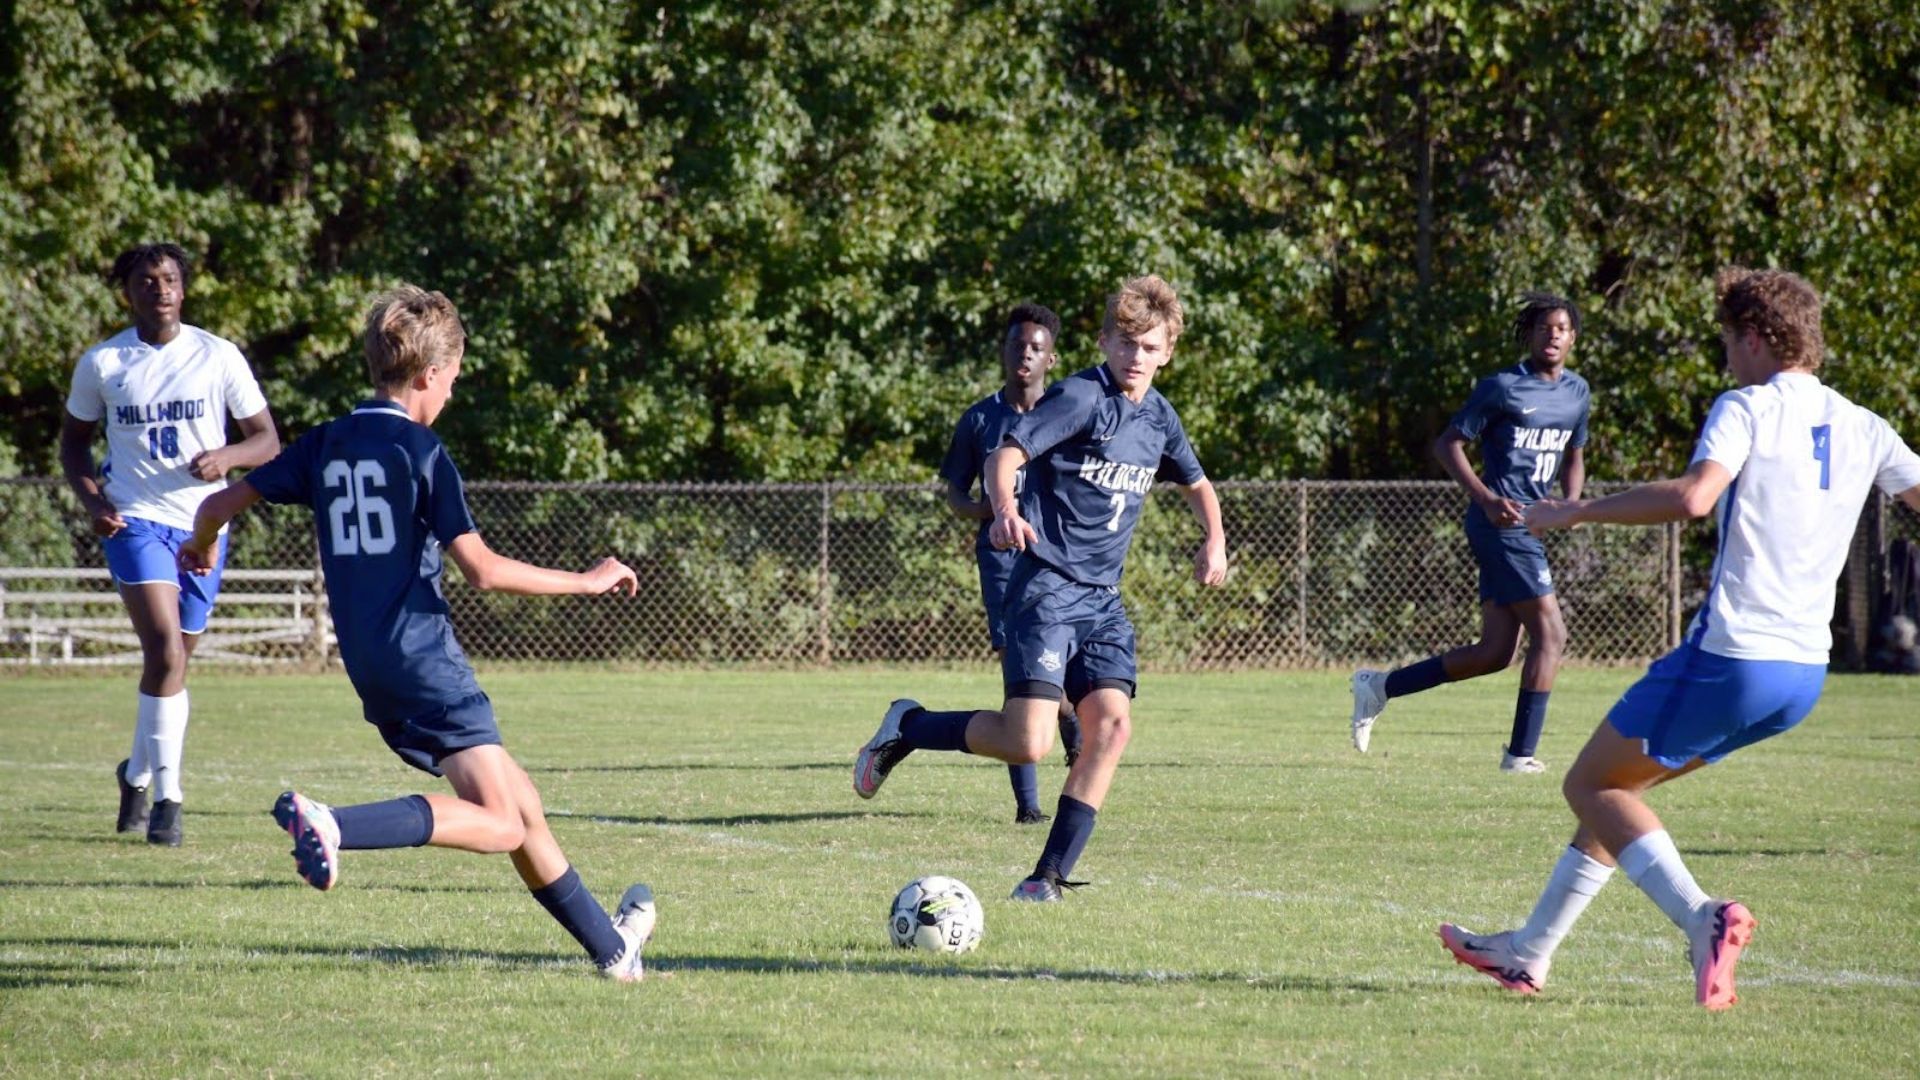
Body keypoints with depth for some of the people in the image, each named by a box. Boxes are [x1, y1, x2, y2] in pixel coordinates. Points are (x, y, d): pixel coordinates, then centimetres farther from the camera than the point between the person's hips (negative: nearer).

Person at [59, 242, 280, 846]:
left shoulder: (219, 358, 0)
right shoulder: (101, 364, 2)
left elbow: (267, 441, 3)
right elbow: (74, 440, 14)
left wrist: (225, 457, -19)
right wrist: (93, 501, -4)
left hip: (202, 523, 2)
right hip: (135, 521, -2)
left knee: (172, 661, 11)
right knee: (166, 652, -20)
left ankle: (138, 774, 35)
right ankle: (166, 797, -16)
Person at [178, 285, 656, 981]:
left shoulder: (326, 445, 12)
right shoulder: (421, 452, -8)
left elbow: (221, 504, 15)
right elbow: (482, 570, -14)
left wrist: (200, 548, 38)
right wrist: (587, 582, -3)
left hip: (372, 672, 8)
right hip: (423, 659, -8)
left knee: (521, 807, 15)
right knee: (500, 823, -17)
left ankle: (611, 948, 20)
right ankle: (335, 826, -32)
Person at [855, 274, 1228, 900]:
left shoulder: (1159, 418, 13)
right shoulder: (1080, 398, -10)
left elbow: (1196, 484, 31)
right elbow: (1004, 456, -19)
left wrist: (1214, 540, 12)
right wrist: (1005, 510, -40)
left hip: (1103, 601, 7)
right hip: (1046, 587, -7)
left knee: (1112, 724, -13)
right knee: (1027, 743, -17)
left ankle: (1050, 876, -7)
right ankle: (908, 729, 9)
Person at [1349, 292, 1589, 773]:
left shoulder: (1576, 391, 14)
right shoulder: (1503, 387, -7)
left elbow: (1574, 457, 27)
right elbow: (1447, 443, -6)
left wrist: (1571, 501, 6)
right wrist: (1487, 498, -18)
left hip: (1527, 526, 8)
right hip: (1504, 523, -8)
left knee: (1494, 652, 6)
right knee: (1550, 633, -12)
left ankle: (1381, 686, 16)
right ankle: (1521, 752, -6)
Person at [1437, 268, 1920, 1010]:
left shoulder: (1748, 409, -9)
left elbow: (1694, 496, -25)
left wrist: (1577, 512, -17)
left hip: (1730, 656, -8)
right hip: (1806, 670, 8)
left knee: (1590, 786, 6)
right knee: (1617, 784, 22)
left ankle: (1700, 919, -17)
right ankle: (1528, 952, 25)